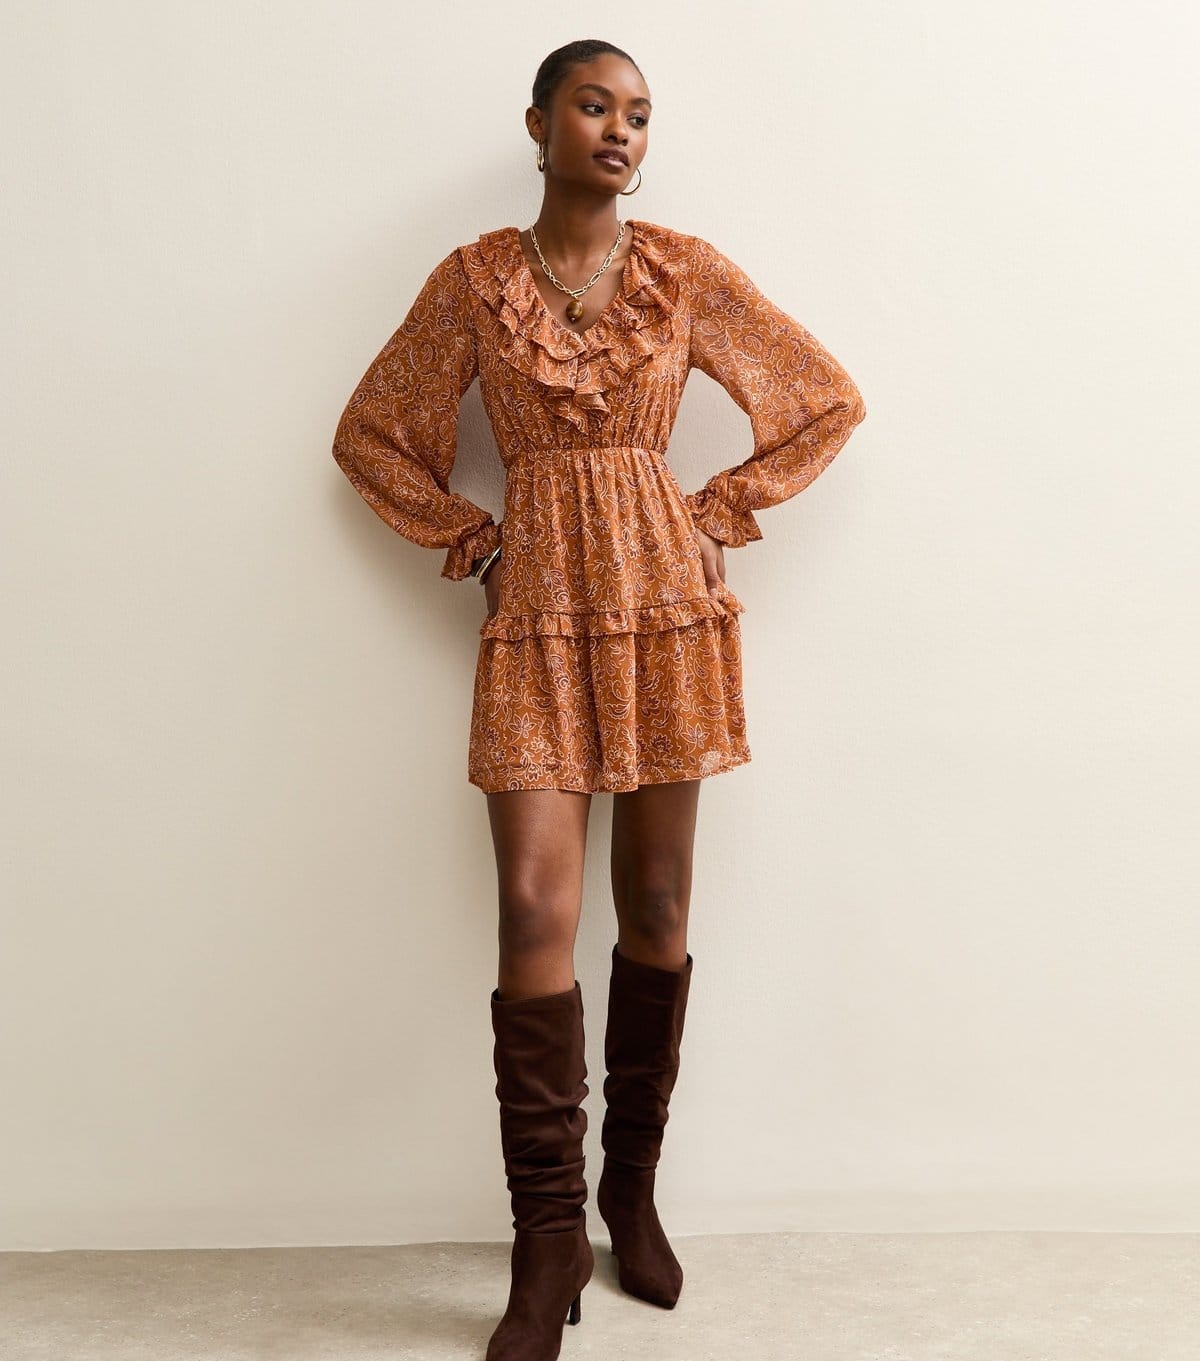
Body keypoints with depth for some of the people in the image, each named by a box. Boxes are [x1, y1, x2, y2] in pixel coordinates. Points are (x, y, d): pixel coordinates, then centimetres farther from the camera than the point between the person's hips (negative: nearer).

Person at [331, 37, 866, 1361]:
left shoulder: (689, 272, 5)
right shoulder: (475, 280, 5)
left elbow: (829, 401, 10)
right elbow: (370, 434, 13)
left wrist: (717, 513, 2)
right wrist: (469, 537, 1)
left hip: (667, 605, 1)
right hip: (537, 615, 0)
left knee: (655, 907, 6)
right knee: (534, 910, -9)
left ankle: (633, 1187, 25)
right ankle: (548, 1238, 4)